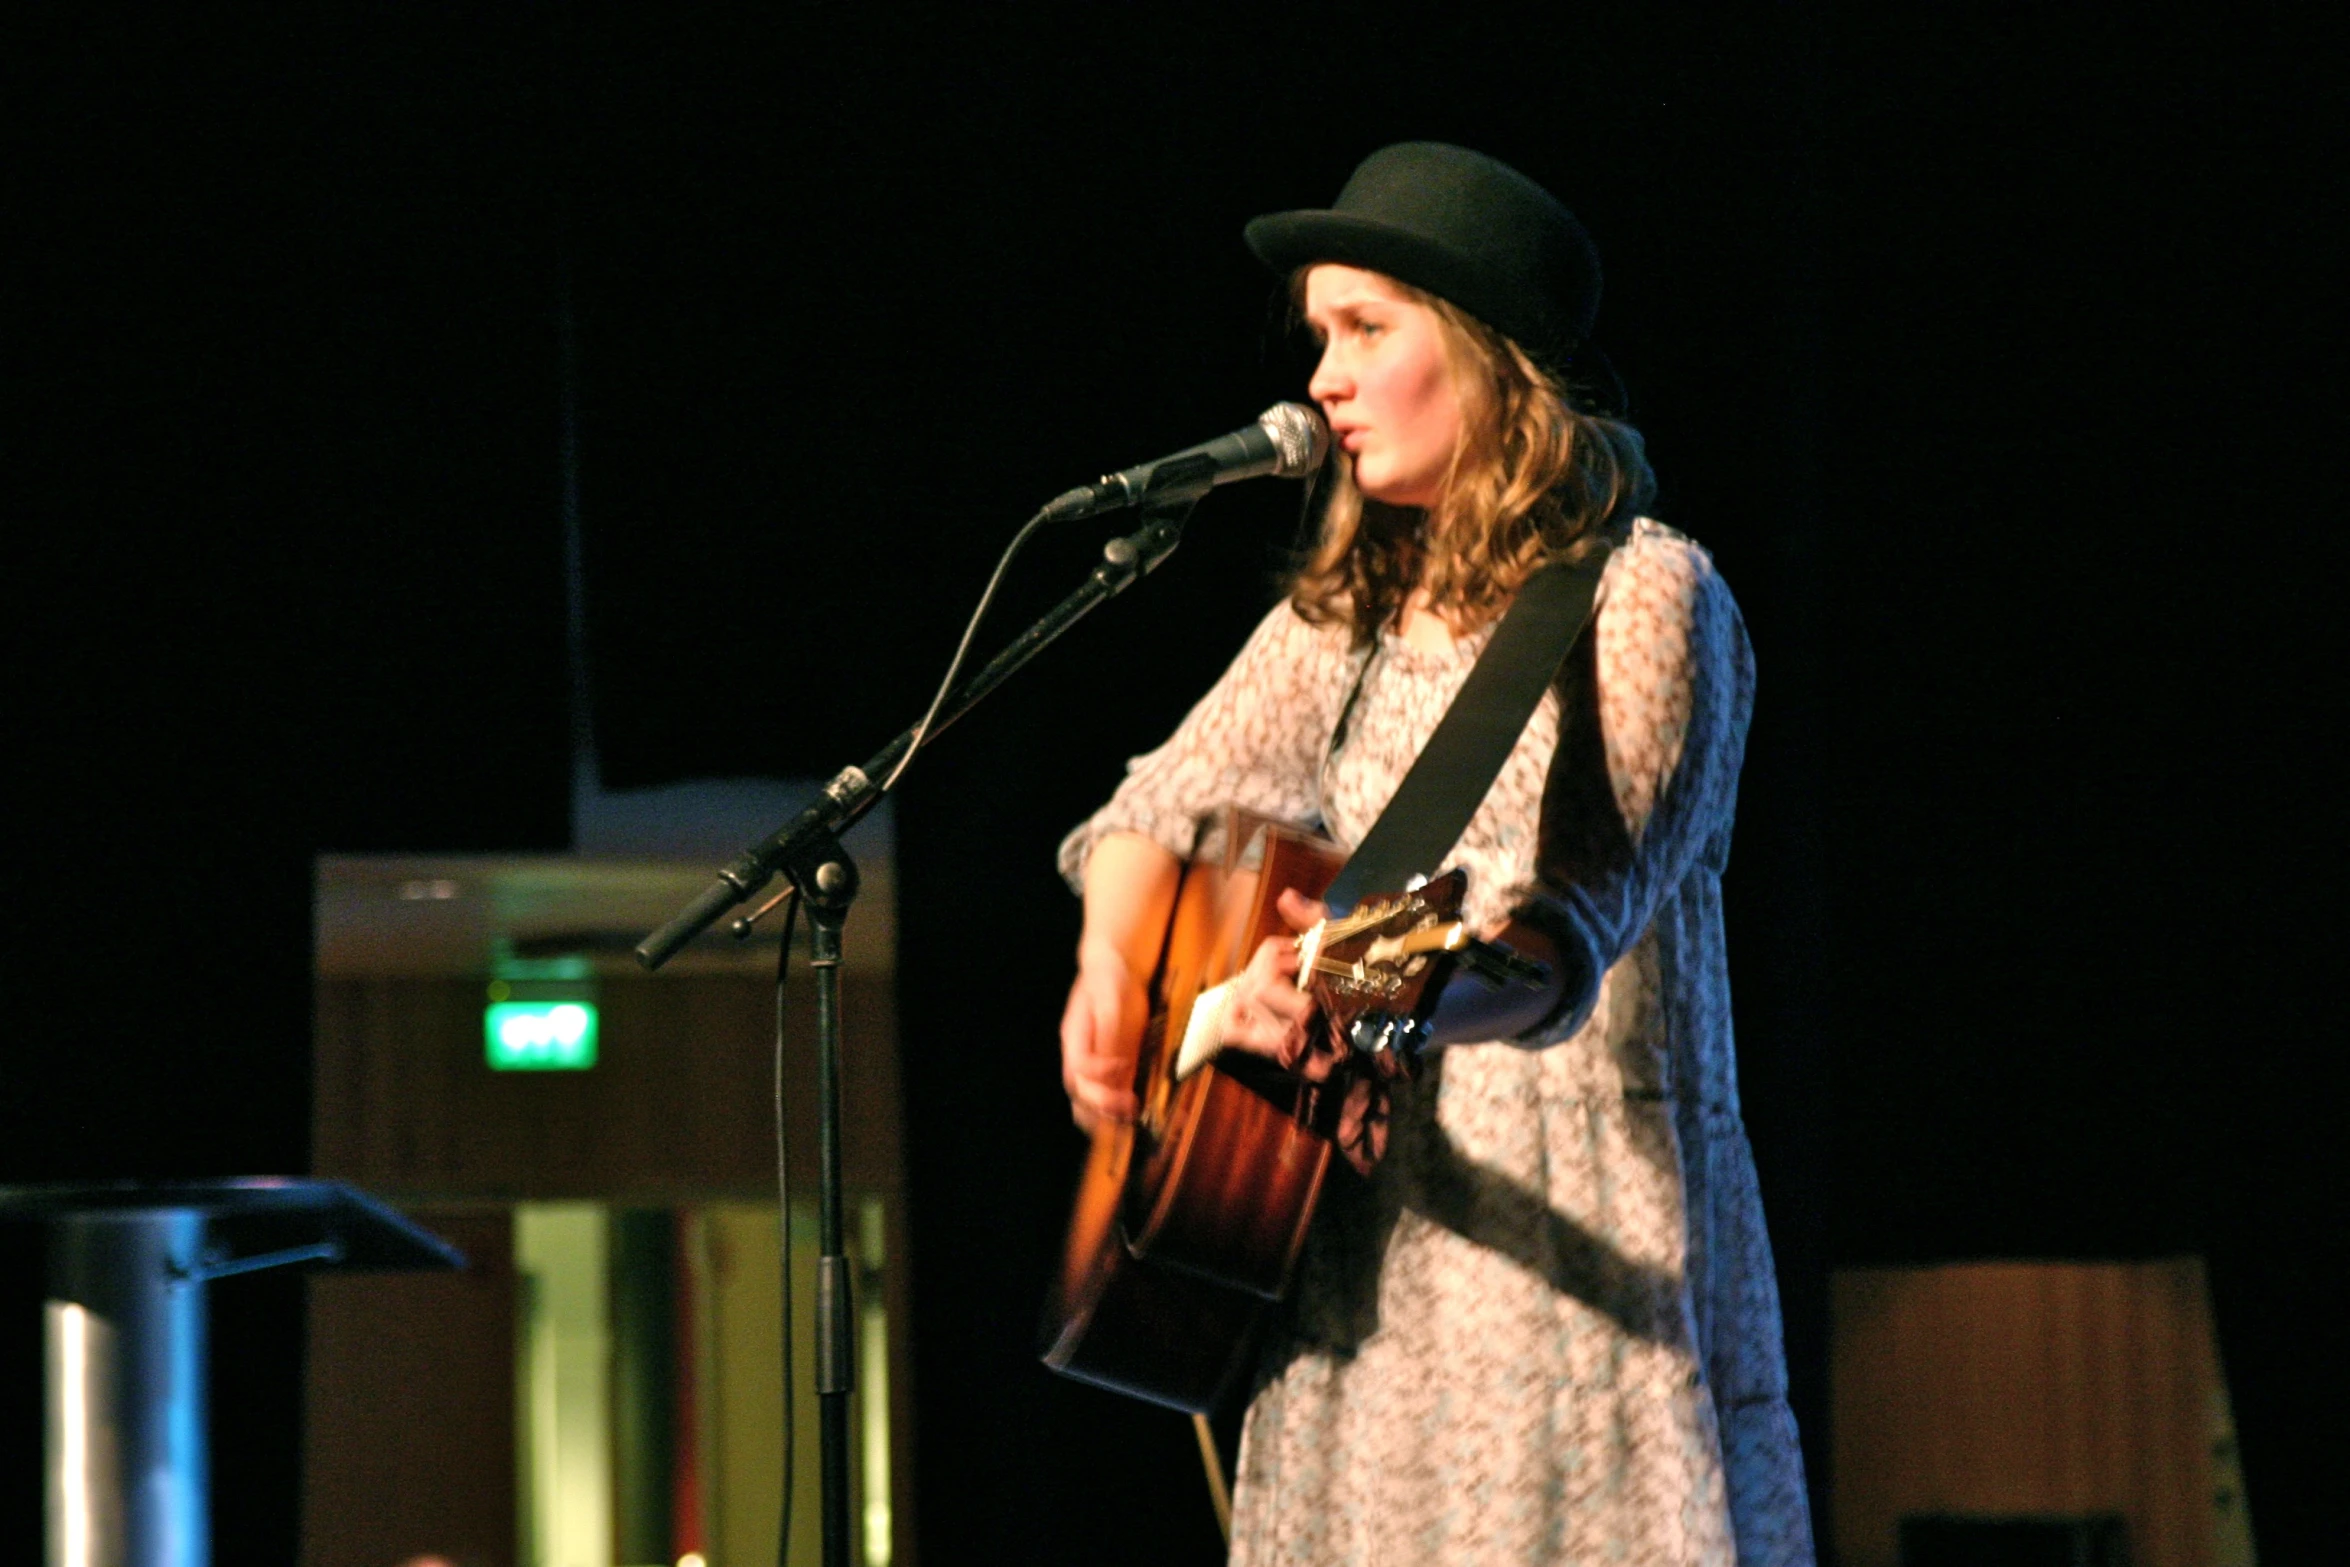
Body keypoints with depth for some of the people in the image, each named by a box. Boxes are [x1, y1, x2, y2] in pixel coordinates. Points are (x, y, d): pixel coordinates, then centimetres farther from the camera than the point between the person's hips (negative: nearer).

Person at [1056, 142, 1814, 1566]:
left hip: (1582, 1258, -6)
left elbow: (1572, 925, -23)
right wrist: (1114, 971, -2)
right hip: (1361, 1265, 6)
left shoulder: (1642, 598, -10)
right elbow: (1169, 802, 20)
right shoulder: (1353, 608, 13)